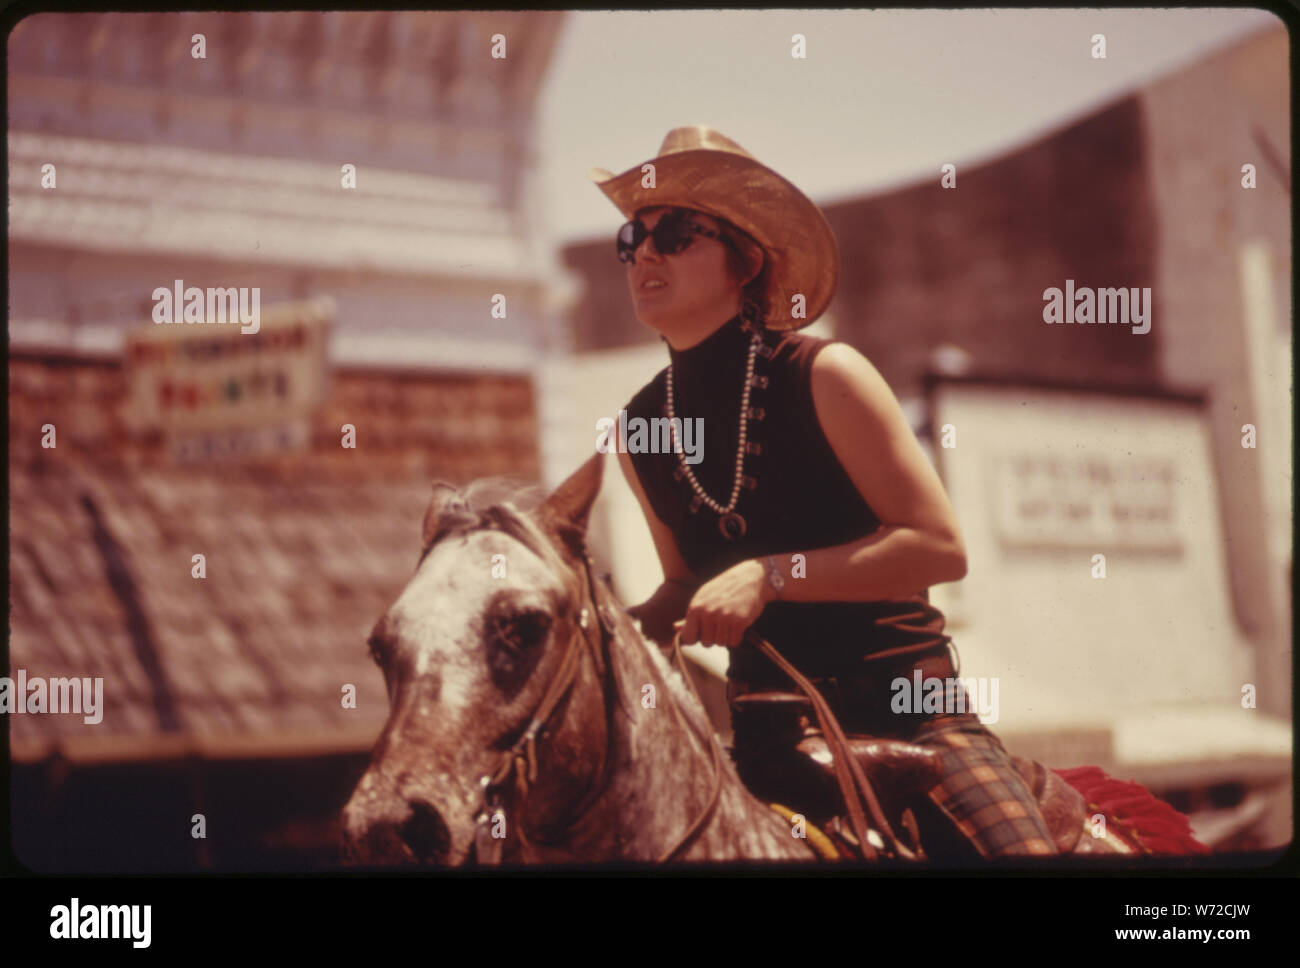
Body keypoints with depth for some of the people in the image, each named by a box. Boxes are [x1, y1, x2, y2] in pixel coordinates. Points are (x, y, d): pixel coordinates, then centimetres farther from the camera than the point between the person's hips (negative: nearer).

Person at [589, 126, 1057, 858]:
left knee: (1019, 845, -25)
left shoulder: (823, 376, -9)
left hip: (907, 705, -4)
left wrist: (771, 575, -21)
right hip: (767, 722, 4)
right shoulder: (641, 431, 6)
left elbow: (940, 546, -14)